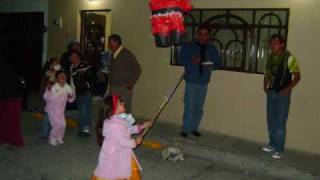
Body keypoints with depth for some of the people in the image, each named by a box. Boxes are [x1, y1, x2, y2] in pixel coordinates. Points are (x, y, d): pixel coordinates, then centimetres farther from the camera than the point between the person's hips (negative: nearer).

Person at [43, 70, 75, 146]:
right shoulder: (53, 87, -19)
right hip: (52, 109, -5)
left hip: (61, 110, 5)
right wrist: (49, 90, -36)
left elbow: (71, 99, 7)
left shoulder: (67, 87, -3)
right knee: (57, 124, -12)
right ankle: (52, 139, 10)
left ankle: (59, 138, 23)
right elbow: (46, 97, -21)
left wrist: (71, 97, -16)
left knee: (63, 124, -1)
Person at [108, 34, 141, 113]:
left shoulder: (127, 54, -10)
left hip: (124, 89, -7)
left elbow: (137, 70, -10)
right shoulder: (113, 55, 11)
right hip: (113, 88, 7)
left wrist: (131, 84, -10)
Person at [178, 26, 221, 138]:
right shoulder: (188, 46, 2)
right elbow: (180, 59, -3)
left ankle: (194, 128, 19)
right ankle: (185, 130, 0)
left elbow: (218, 63, 10)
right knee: (189, 107, -8)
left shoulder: (212, 49, 10)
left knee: (199, 108, 7)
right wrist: (191, 61, -22)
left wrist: (212, 66, -13)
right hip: (191, 82, -3)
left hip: (204, 83, 3)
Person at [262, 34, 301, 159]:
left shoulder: (289, 58, -10)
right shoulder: (271, 57, 8)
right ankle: (272, 144, 25)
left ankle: (279, 149, 3)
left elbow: (297, 76, -8)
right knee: (271, 121, 12)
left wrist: (288, 89, -16)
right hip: (271, 93, 6)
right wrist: (265, 86, 3)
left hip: (282, 94, -6)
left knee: (280, 122, -4)